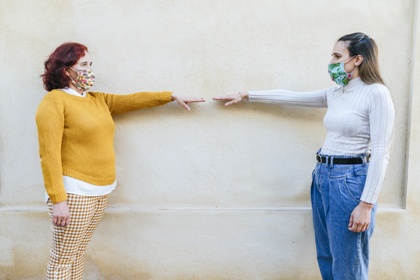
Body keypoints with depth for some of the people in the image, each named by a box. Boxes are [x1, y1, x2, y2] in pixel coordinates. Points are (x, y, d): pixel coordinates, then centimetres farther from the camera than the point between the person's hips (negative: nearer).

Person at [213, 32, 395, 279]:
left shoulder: (376, 93, -11)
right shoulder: (335, 93, 11)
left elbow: (381, 153, -15)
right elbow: (289, 97, 18)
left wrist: (366, 204, -19)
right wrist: (246, 95, 20)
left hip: (350, 180, -8)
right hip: (323, 176, 8)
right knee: (326, 256, 17)